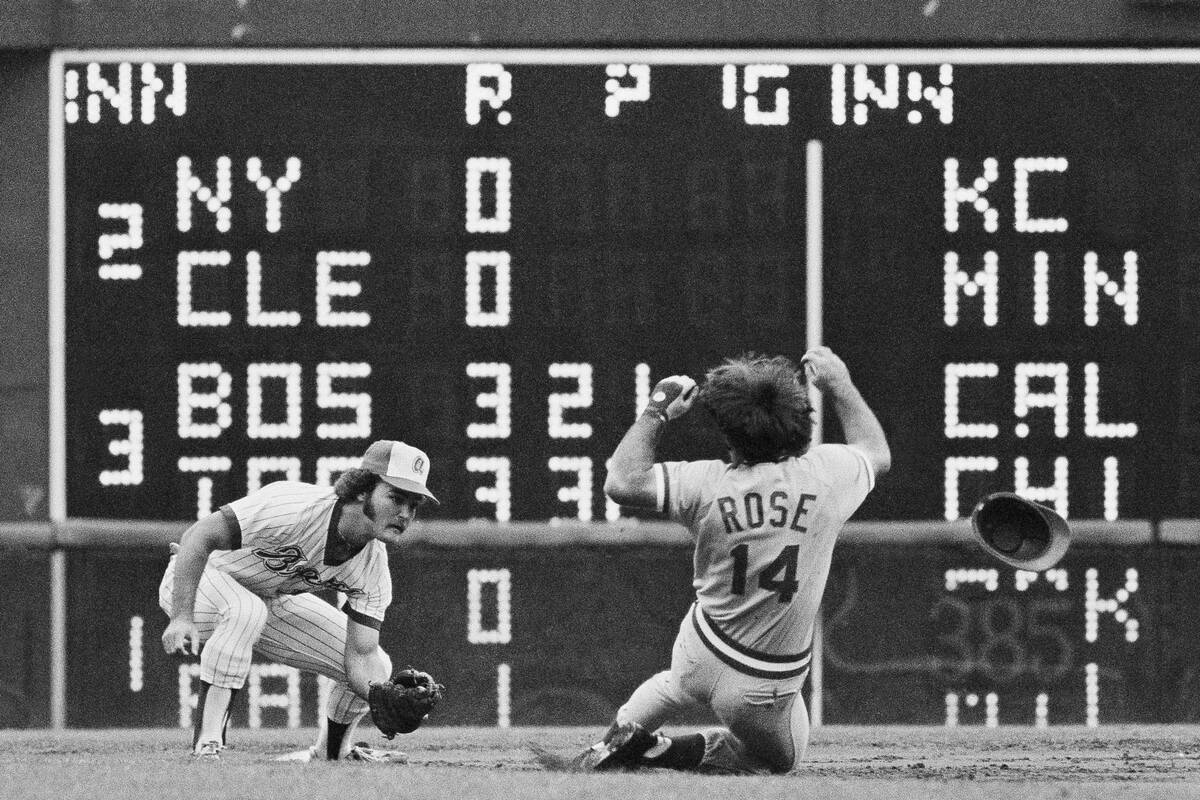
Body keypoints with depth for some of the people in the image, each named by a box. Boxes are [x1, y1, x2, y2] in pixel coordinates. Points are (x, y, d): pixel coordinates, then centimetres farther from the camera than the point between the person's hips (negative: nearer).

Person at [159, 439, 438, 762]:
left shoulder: (373, 566, -15)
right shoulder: (294, 509, -37)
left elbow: (361, 656, -15)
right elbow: (198, 537, -37)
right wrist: (182, 617, -47)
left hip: (272, 600, 6)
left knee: (376, 667, -5)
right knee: (246, 609, -42)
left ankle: (332, 749, 24)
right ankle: (207, 744, -35)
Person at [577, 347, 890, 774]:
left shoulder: (708, 483, -21)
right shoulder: (826, 473, -14)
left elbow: (621, 482, -22)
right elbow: (878, 453, 8)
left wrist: (656, 413, -8)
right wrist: (839, 385, 20)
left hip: (699, 655, 2)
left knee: (677, 684, 39)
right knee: (781, 756, 25)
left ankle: (623, 735, 13)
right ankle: (668, 751, 2)